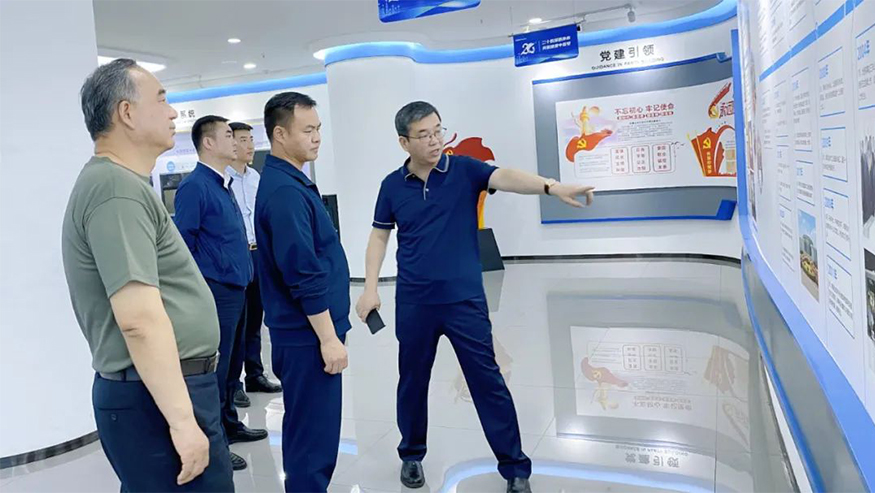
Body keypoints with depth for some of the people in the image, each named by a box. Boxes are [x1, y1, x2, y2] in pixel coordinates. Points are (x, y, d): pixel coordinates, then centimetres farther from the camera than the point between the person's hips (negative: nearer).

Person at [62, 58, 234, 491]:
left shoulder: (116, 182, 15)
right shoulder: (118, 188, -19)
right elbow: (140, 319, -27)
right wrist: (182, 418, -25)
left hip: (154, 391, 10)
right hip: (159, 396, -10)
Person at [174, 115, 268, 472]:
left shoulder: (223, 185, 13)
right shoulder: (195, 186, -14)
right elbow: (182, 244, -16)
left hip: (236, 288, 9)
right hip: (215, 291, -9)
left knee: (232, 363, 18)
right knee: (215, 367, 0)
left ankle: (229, 425, 33)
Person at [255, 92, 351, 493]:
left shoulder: (287, 182, 12)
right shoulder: (285, 190, -19)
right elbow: (304, 274, -23)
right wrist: (328, 338, -19)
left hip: (303, 331, 10)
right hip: (308, 335, -10)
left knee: (307, 430, 20)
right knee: (314, 436, 1)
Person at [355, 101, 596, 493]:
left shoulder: (464, 170, -4)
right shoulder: (393, 185, 2)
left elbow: (505, 177, -22)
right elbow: (379, 236, 11)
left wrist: (551, 186, -40)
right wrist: (370, 288, 3)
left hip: (465, 299, -2)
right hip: (414, 303, 2)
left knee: (488, 382, 3)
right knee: (412, 382, 14)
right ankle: (412, 456, 35)